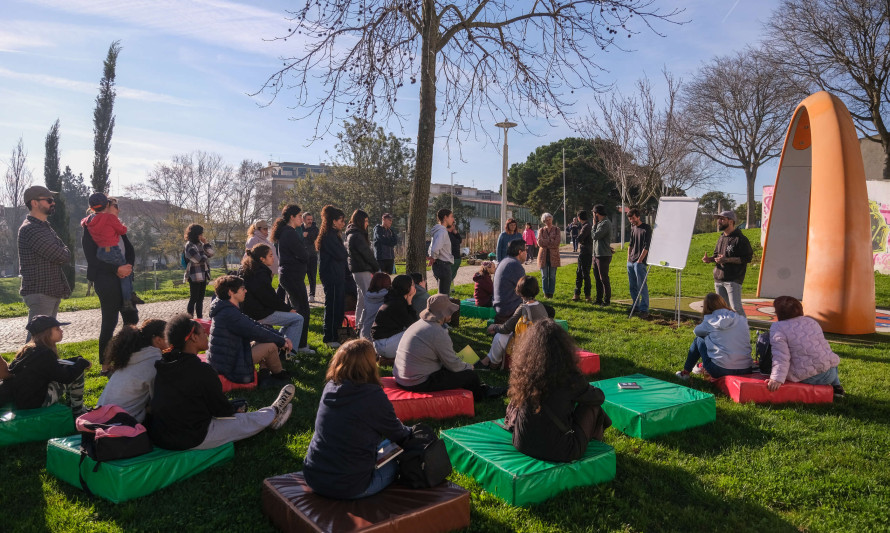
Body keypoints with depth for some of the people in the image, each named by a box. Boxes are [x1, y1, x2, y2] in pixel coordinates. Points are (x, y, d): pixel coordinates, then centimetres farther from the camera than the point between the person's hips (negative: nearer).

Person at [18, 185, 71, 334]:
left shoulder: (45, 227, 17)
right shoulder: (30, 229, -15)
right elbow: (63, 256, -19)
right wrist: (65, 252, 2)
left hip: (52, 292, 10)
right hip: (39, 293, -10)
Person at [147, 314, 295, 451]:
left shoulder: (163, 368, 2)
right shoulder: (201, 371, -23)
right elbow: (220, 409, -13)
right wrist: (234, 410, 11)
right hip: (192, 440, -8)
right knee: (248, 421, 12)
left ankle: (270, 416, 38)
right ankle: (274, 413, 39)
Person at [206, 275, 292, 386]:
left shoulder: (225, 310, 11)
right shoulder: (229, 313, -22)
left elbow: (253, 324, 11)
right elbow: (255, 331, -21)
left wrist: (279, 337, 6)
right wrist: (282, 341, -9)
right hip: (230, 368, -11)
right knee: (271, 346, -12)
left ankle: (264, 373, 11)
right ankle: (279, 375, 12)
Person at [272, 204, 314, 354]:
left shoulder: (286, 232, 16)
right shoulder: (290, 233, -17)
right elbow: (304, 255, -18)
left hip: (287, 274, 11)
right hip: (293, 276, -11)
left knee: (295, 309, 19)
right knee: (303, 310, -6)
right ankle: (301, 345, -1)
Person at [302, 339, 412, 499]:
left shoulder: (329, 388, -2)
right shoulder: (374, 397, -19)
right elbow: (398, 436, -2)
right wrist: (411, 432, 22)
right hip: (347, 490, -6)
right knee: (394, 463, 18)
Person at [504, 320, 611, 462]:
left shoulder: (520, 372, -10)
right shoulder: (569, 379, -20)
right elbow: (599, 397, 2)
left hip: (521, 445, 4)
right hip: (557, 453, -4)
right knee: (593, 407, 13)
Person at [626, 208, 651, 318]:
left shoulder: (646, 228, -6)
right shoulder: (632, 228, 14)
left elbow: (646, 246, -11)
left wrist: (639, 260, -15)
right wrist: (628, 258, 13)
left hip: (640, 262, -7)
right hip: (630, 262, 7)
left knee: (642, 286, -8)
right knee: (632, 286, 10)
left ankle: (644, 310, -5)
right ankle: (636, 307, 20)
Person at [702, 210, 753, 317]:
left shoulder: (740, 239, -9)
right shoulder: (721, 238, 16)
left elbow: (747, 258, -15)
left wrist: (727, 260, -22)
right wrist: (709, 259, 5)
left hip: (733, 280, -8)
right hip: (718, 279, 8)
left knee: (736, 307, -10)